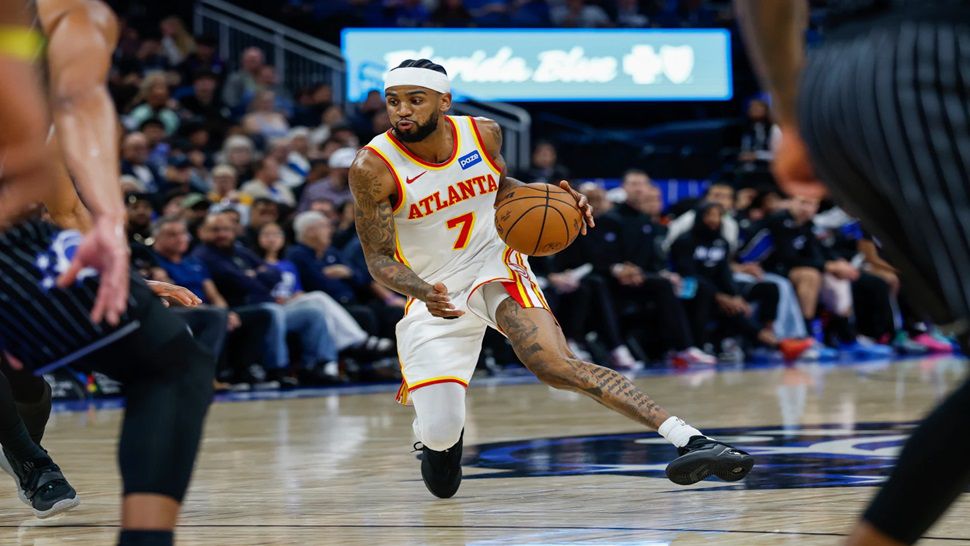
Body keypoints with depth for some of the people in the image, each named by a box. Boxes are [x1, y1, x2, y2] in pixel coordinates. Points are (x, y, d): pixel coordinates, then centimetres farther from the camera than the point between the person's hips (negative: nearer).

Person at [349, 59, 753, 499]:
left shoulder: (483, 134, -6)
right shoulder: (373, 168, -17)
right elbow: (379, 259, -12)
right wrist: (423, 293, -33)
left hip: (495, 268, 0)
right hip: (433, 294, 0)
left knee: (555, 366, -25)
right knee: (439, 434, -10)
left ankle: (690, 441, -34)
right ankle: (439, 432, 32)